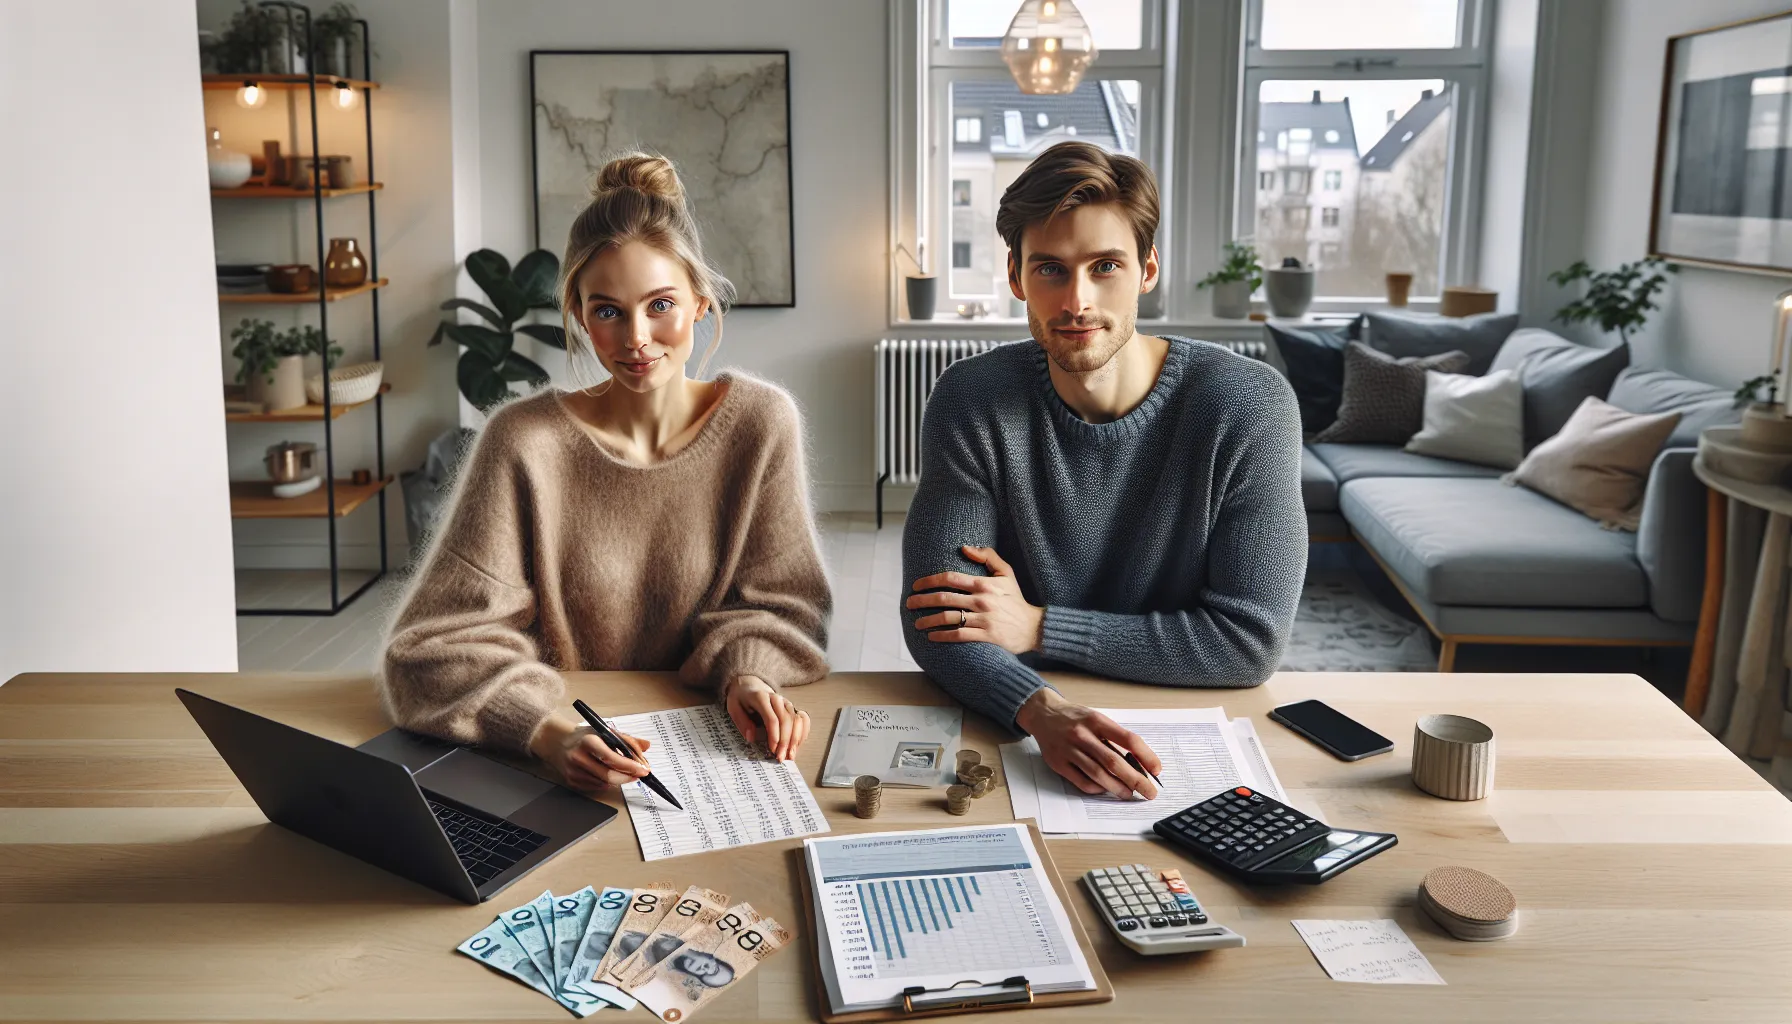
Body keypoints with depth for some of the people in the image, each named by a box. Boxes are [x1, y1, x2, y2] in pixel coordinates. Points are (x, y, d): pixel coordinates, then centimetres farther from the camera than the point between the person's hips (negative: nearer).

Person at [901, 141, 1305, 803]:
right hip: (1018, 730, 1)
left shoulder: (1248, 407, -10)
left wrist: (1039, 627, -14)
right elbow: (932, 621, -10)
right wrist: (1042, 710, -31)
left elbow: (1252, 641, -11)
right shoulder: (970, 403, -6)